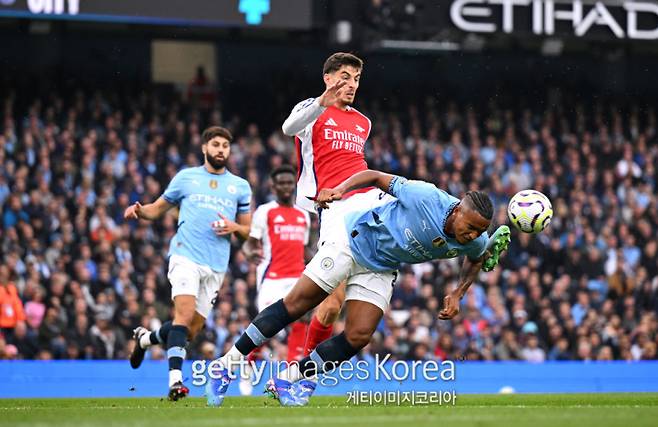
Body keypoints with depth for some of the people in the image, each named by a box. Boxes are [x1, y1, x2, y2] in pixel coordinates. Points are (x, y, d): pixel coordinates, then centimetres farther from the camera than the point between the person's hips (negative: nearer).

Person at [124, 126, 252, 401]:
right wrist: (138, 210, -6)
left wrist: (234, 227, -5)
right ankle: (175, 379, -27)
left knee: (191, 331, 3)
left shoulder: (240, 186, 15)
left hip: (216, 265, 3)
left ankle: (145, 338, 31)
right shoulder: (186, 177, 11)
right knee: (185, 313, -23)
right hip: (186, 256, -3)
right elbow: (158, 209, 17)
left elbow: (247, 231, 19)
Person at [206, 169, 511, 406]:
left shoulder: (474, 242, -16)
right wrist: (341, 189, -33)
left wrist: (458, 294, -3)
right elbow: (377, 177, -19)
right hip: (354, 240, -5)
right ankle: (228, 364, 3)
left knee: (358, 337, -9)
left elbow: (476, 258, 10)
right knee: (295, 304, -6)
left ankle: (287, 380, 4)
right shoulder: (426, 197, -32)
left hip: (380, 269, 5)